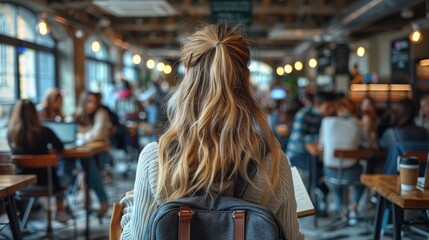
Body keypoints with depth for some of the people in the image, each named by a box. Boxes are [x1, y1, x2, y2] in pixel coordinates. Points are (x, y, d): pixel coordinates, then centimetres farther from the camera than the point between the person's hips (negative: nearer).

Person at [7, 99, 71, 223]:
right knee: (58, 175, 28)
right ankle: (60, 211, 35)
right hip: (42, 177, -3)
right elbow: (60, 147, -5)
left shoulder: (11, 132, -13)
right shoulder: (43, 131, -20)